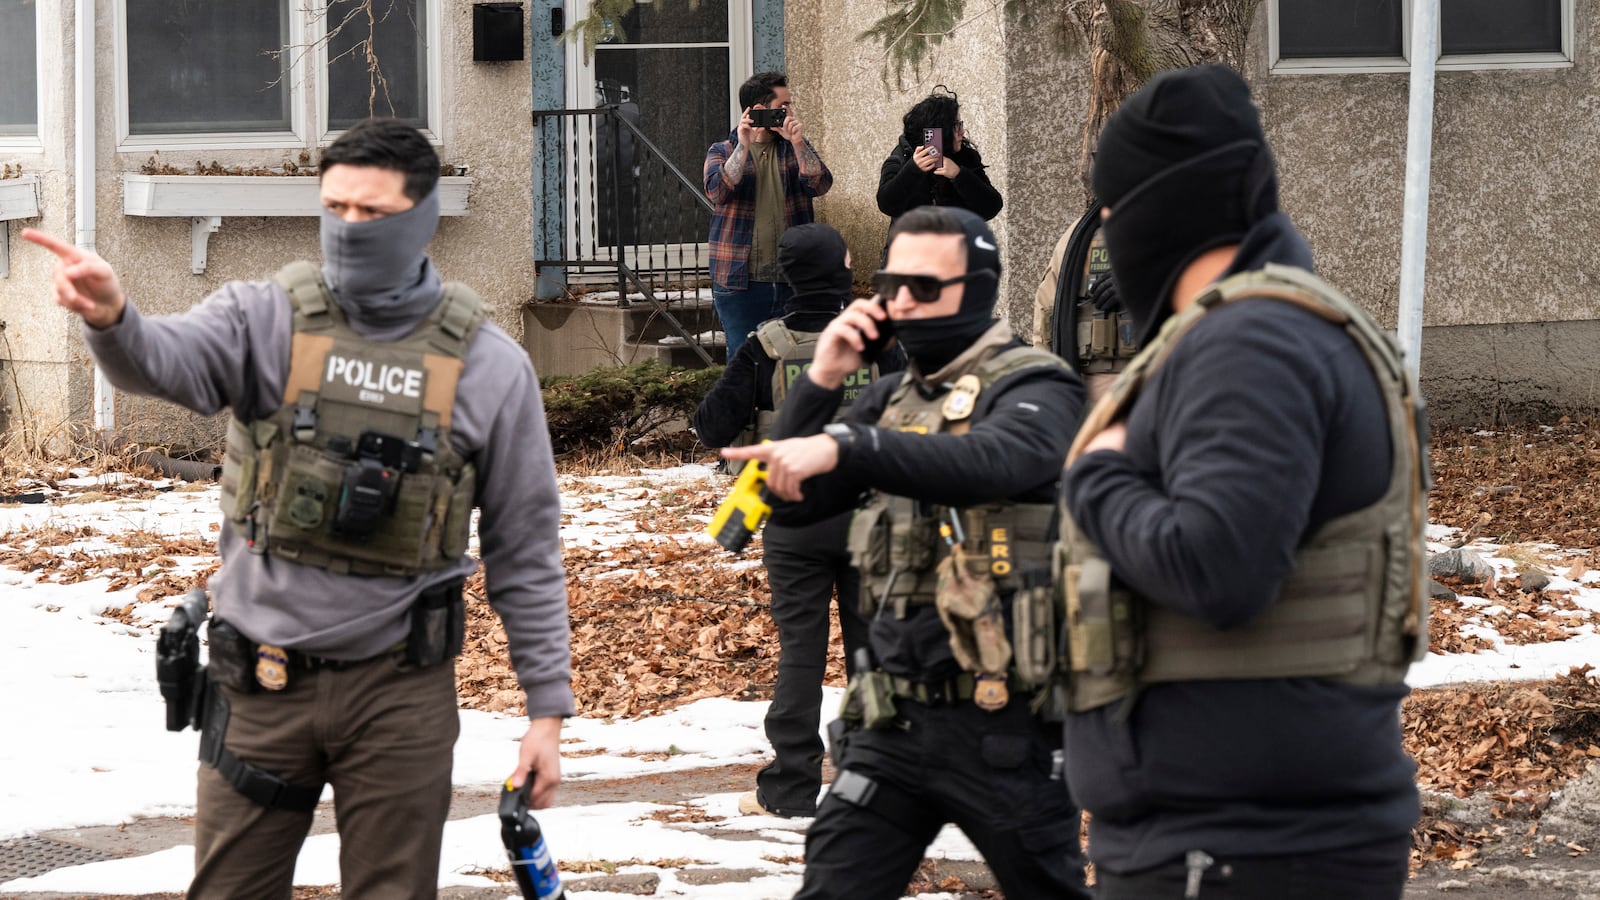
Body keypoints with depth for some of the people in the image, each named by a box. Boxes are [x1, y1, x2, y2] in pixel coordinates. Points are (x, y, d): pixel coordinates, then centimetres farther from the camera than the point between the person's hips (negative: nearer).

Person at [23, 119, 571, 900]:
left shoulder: (487, 366, -1)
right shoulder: (267, 320, -1)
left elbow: (526, 552, 3)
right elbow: (165, 360, -23)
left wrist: (548, 706, 1)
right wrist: (110, 318, -47)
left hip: (397, 689, -1)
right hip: (262, 683, 1)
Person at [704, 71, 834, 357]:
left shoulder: (796, 149, 12)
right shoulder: (722, 152, 6)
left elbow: (820, 185, -4)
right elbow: (718, 192, -13)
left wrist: (797, 143, -15)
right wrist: (743, 147, -19)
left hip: (792, 280, 2)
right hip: (740, 283, -2)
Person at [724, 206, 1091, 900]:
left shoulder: (1034, 390, -8)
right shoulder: (891, 400, 13)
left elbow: (989, 461, -30)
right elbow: (792, 500, 11)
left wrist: (843, 446, -40)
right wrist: (820, 382, -2)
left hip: (1005, 726, -5)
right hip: (897, 718, 6)